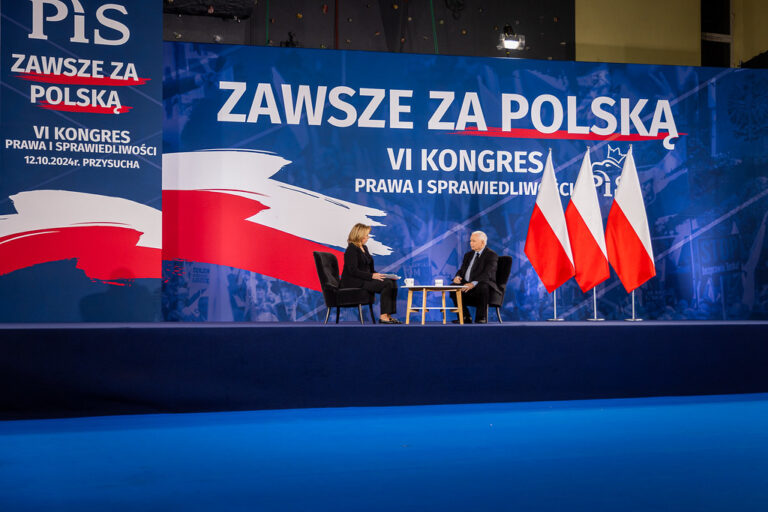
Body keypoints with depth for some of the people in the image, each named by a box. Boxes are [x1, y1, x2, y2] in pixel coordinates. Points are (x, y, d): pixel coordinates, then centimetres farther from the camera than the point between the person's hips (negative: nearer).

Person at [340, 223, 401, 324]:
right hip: (354, 282, -9)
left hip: (364, 280, 9)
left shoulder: (364, 248, 18)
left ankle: (388, 315, -16)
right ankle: (383, 316, -22)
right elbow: (353, 271, -20)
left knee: (392, 282, -11)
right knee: (387, 284, -23)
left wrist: (377, 275, 1)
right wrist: (372, 276, -23)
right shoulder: (351, 249, -10)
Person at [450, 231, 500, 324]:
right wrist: (457, 276, -8)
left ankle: (481, 318, -22)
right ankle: (465, 317, -8)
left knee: (482, 287, -38)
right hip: (467, 285, 7)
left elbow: (487, 274, -20)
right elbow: (462, 270, 18)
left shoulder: (492, 255, -6)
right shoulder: (468, 255, 19)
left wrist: (473, 283, -34)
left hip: (483, 285, -7)